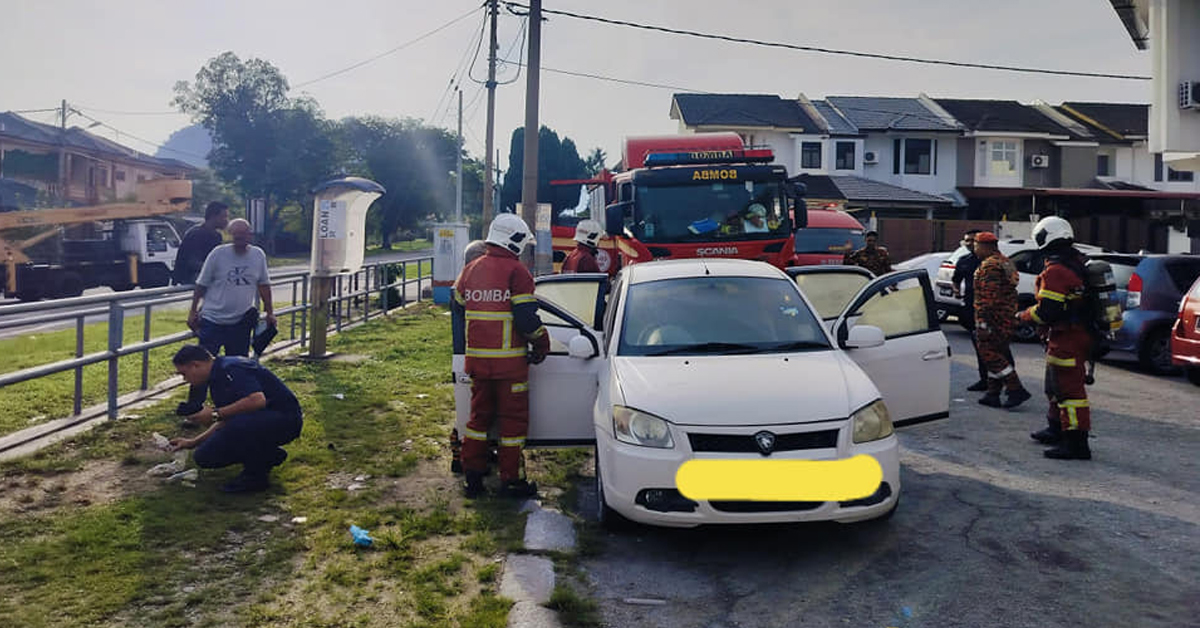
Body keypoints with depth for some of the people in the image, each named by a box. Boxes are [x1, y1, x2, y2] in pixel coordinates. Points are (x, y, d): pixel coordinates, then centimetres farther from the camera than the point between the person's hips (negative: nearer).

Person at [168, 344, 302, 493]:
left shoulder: (231, 369, -18)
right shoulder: (217, 378, 13)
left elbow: (258, 400, -35)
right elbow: (226, 422, 22)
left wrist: (216, 414, -24)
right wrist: (193, 442, 22)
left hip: (285, 418, -10)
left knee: (237, 427, -37)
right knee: (204, 457, 3)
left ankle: (255, 475, -12)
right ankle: (267, 455, 15)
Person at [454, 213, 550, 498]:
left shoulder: (471, 269, 9)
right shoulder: (516, 272, -11)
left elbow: (458, 305, 19)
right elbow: (527, 319, -15)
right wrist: (542, 345, -1)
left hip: (476, 358, 6)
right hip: (509, 360, -6)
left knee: (479, 416, 17)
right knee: (513, 418, 5)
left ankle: (472, 477, 19)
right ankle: (510, 481, 11)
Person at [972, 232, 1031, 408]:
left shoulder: (989, 265, -14)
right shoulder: (1005, 262, 20)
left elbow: (987, 297, -22)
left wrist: (982, 323, -23)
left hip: (994, 318, -10)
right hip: (1008, 319, 10)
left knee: (989, 352, -8)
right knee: (997, 354, 13)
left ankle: (1016, 390, -10)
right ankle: (993, 394, 16)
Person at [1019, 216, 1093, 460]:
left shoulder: (1055, 271, -20)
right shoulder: (1079, 264, 12)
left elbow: (1046, 310, -23)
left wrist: (1025, 316, -4)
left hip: (1066, 339, -10)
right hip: (1081, 333, 10)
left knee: (1069, 389, -7)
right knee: (1056, 385, 23)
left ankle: (1076, 443, -5)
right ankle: (1057, 429, 37)